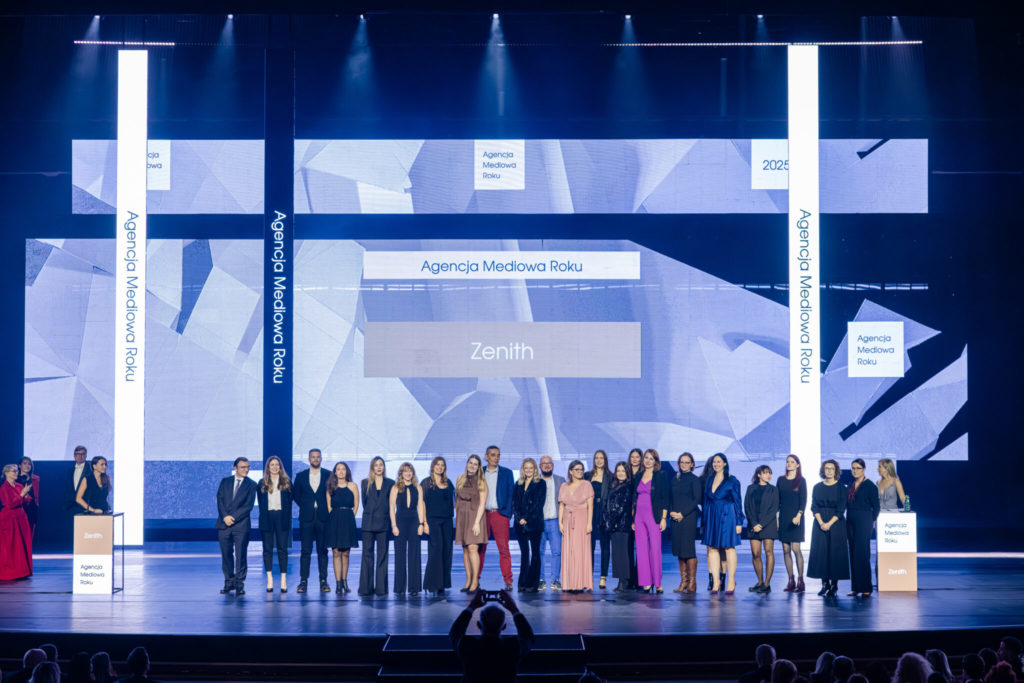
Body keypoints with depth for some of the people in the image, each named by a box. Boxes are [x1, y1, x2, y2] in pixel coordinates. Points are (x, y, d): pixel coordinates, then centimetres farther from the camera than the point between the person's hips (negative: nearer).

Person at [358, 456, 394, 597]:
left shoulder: (390, 483, 7)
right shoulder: (365, 483, 8)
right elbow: (364, 502, 10)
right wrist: (370, 514, 6)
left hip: (384, 523, 0)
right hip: (369, 523, 0)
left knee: (382, 555, 1)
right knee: (367, 554, -1)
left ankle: (381, 588, 5)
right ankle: (366, 588, 1)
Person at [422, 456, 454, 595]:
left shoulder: (448, 483, 15)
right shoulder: (426, 482, 1)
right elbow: (422, 503, -4)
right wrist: (424, 522, -11)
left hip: (447, 521, 5)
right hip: (433, 520, -5)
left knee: (446, 550, 2)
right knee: (436, 549, -13)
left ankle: (442, 584, 8)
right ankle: (432, 584, -9)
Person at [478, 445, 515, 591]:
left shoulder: (507, 473, 8)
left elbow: (511, 494, 6)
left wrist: (508, 513, -4)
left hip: (499, 514, -1)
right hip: (482, 514, 1)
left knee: (503, 549, -4)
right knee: (480, 548, 3)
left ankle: (508, 581, -3)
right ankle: (475, 580, 7)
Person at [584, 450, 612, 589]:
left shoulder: (610, 476, 4)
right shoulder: (588, 476, 11)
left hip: (604, 512, -2)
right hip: (590, 513, 2)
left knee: (604, 545, 2)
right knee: (590, 545, 2)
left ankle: (603, 578, 5)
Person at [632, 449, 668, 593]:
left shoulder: (660, 477, 0)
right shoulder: (638, 478, 14)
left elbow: (665, 499, -3)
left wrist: (664, 518, -9)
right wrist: (633, 519, 12)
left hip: (653, 516, -5)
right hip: (639, 516, 5)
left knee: (655, 549, -6)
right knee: (641, 549, 2)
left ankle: (657, 582, 0)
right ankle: (646, 583, 5)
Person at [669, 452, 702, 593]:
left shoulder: (694, 480, -2)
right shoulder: (675, 479, 15)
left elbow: (697, 499, -8)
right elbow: (670, 498, 16)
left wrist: (682, 514, -12)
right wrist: (671, 512, -1)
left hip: (688, 517, -6)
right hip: (675, 517, 6)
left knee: (688, 549, -8)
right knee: (679, 549, 5)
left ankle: (692, 583, -4)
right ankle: (683, 581, 9)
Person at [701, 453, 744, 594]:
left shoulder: (732, 480, -2)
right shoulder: (709, 480, 13)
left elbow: (738, 501, -2)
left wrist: (739, 522, -7)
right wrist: (704, 520, 13)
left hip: (727, 517, -5)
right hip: (711, 517, 5)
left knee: (729, 547, -2)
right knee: (712, 548, 1)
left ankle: (731, 582, 3)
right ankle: (716, 581, 5)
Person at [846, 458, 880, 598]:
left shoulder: (870, 485, -6)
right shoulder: (851, 485, 13)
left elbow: (875, 506, -4)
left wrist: (871, 521, -2)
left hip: (864, 522, -7)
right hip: (851, 522, 7)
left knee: (862, 554, -8)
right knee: (853, 554, 6)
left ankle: (866, 588, -5)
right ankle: (855, 587, 10)